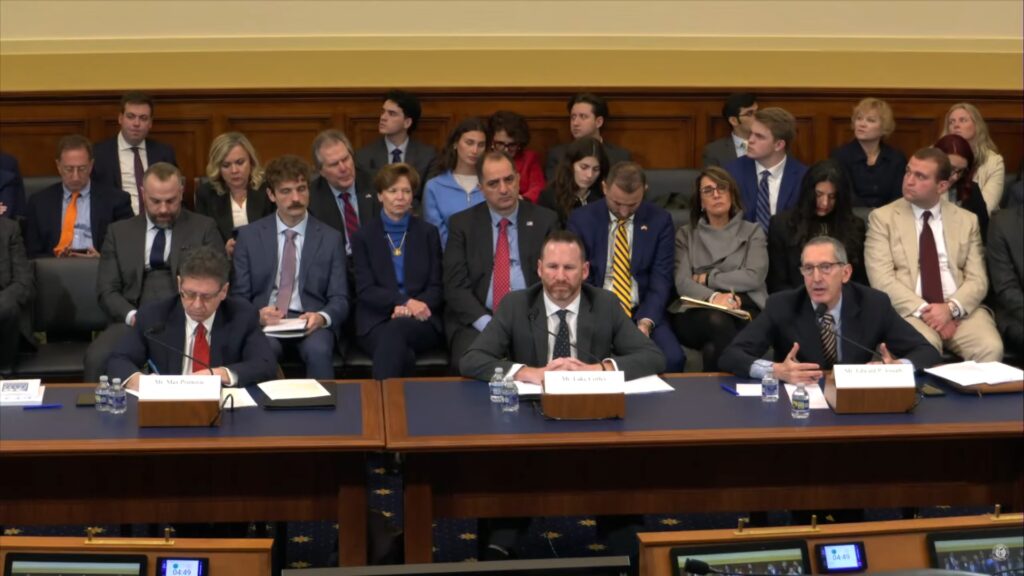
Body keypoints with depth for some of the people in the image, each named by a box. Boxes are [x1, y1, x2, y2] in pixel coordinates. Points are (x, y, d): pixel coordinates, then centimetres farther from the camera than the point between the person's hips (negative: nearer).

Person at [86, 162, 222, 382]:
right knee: (96, 357, -30)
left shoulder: (204, 228, 12)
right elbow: (106, 290, 11)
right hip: (134, 321, 2)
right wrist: (133, 316, -10)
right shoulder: (119, 232, 16)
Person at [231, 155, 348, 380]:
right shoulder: (249, 235, 10)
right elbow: (238, 296, 8)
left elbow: (340, 299, 6)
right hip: (263, 322, 0)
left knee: (318, 351, -34)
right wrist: (257, 315, -15)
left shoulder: (330, 238, 9)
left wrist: (322, 317, -17)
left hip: (312, 322, 0)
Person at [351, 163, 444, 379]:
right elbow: (365, 290, 1)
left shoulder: (428, 233, 17)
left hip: (420, 321, 1)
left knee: (395, 330, -37)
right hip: (376, 322, -1)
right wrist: (405, 301, -17)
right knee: (403, 354, -37)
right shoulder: (363, 237, 13)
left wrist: (412, 309, -13)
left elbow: (437, 287, 9)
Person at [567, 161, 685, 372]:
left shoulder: (659, 220, 3)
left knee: (673, 359, -26)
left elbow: (661, 279, 0)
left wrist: (646, 321, -16)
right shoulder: (581, 219, 1)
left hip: (643, 313, 1)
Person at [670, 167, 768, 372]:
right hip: (697, 312, 1)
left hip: (744, 309, -1)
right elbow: (682, 282, 4)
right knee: (717, 320, -39)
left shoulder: (752, 232, 21)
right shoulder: (686, 235, 22)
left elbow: (754, 277, 2)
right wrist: (712, 297, -17)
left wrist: (708, 278, 2)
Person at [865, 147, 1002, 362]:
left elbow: (977, 280, 6)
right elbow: (882, 280, -5)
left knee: (991, 348, -26)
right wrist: (923, 310, -17)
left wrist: (951, 308, -15)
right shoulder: (882, 217, 5)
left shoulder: (967, 220, 13)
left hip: (961, 310, 3)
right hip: (908, 311, -3)